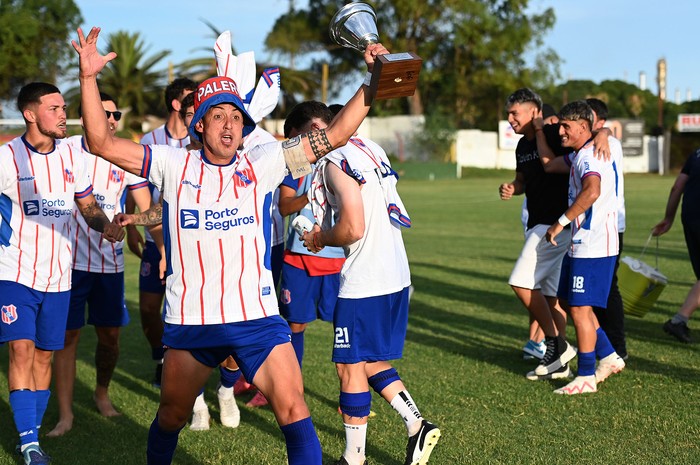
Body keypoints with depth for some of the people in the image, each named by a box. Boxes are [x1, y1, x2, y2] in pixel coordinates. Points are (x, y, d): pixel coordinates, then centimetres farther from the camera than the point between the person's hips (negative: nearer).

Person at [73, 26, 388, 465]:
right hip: (189, 320, 1)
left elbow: (335, 135, -1)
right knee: (171, 416, 17)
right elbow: (102, 143, -3)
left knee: (294, 411, -8)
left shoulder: (263, 163, 2)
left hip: (257, 316, -1)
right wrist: (89, 78, -13)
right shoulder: (174, 165, 2)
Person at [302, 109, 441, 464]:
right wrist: (326, 232, 15)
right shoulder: (367, 151, 15)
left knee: (350, 367, 1)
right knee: (369, 362, 18)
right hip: (396, 276, 9)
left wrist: (320, 239, -2)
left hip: (364, 284, -9)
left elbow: (353, 228, -21)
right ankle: (417, 426, 13)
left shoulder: (336, 163, -14)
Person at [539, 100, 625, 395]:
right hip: (582, 243, 11)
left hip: (593, 246, -11)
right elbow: (548, 164, 24)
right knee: (572, 302, 18)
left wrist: (561, 222, -33)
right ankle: (608, 357, 27)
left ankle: (586, 377, 4)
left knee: (580, 309, -4)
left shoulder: (589, 155, -18)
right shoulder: (578, 156, 16)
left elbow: (592, 191, -36)